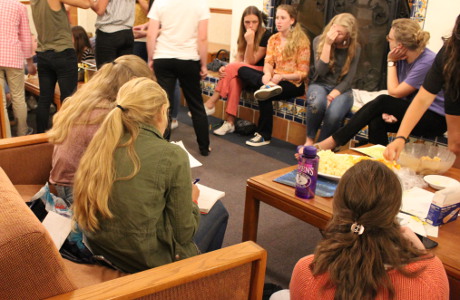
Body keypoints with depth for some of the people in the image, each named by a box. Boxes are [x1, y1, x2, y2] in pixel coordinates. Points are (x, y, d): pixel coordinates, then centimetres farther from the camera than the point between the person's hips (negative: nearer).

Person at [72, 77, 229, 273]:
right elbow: (183, 234, -15)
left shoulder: (102, 142, -5)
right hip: (146, 263, -6)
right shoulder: (172, 156, -21)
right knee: (218, 210, 20)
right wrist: (191, 200, 5)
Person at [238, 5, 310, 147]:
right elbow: (268, 62, 0)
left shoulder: (302, 41, -9)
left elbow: (303, 73, -10)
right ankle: (268, 86, -40)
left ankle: (264, 135, -17)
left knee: (265, 95, -33)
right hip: (274, 78, 6)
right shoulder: (273, 39, 9)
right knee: (243, 71, -15)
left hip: (293, 83, -6)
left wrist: (281, 77, -26)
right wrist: (267, 75, -24)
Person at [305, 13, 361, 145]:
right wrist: (328, 44, -21)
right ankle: (310, 140, -13)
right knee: (318, 102, -39)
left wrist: (333, 95, -20)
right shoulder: (319, 40, -3)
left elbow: (348, 79, -5)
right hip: (320, 85, 0)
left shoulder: (355, 48, -3)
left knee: (334, 113, -35)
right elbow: (321, 71, -14)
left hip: (341, 89, 0)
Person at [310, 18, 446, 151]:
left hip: (435, 119, -6)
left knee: (382, 102, -22)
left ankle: (333, 142, -19)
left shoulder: (427, 62, -22)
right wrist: (388, 111, -20)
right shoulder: (403, 57, 0)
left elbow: (394, 92, -17)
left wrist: (391, 62, -10)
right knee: (376, 121, -23)